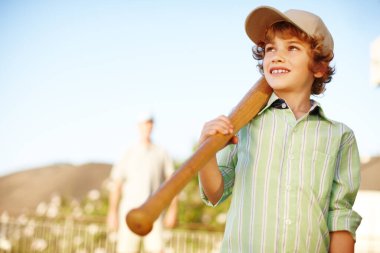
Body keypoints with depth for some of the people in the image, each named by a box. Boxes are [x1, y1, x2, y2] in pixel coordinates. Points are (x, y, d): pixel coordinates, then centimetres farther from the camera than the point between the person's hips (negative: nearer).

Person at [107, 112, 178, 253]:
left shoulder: (161, 154, 9)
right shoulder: (128, 154, 7)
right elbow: (116, 184, 3)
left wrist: (172, 210, -2)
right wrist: (112, 212, -4)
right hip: (130, 209, 0)